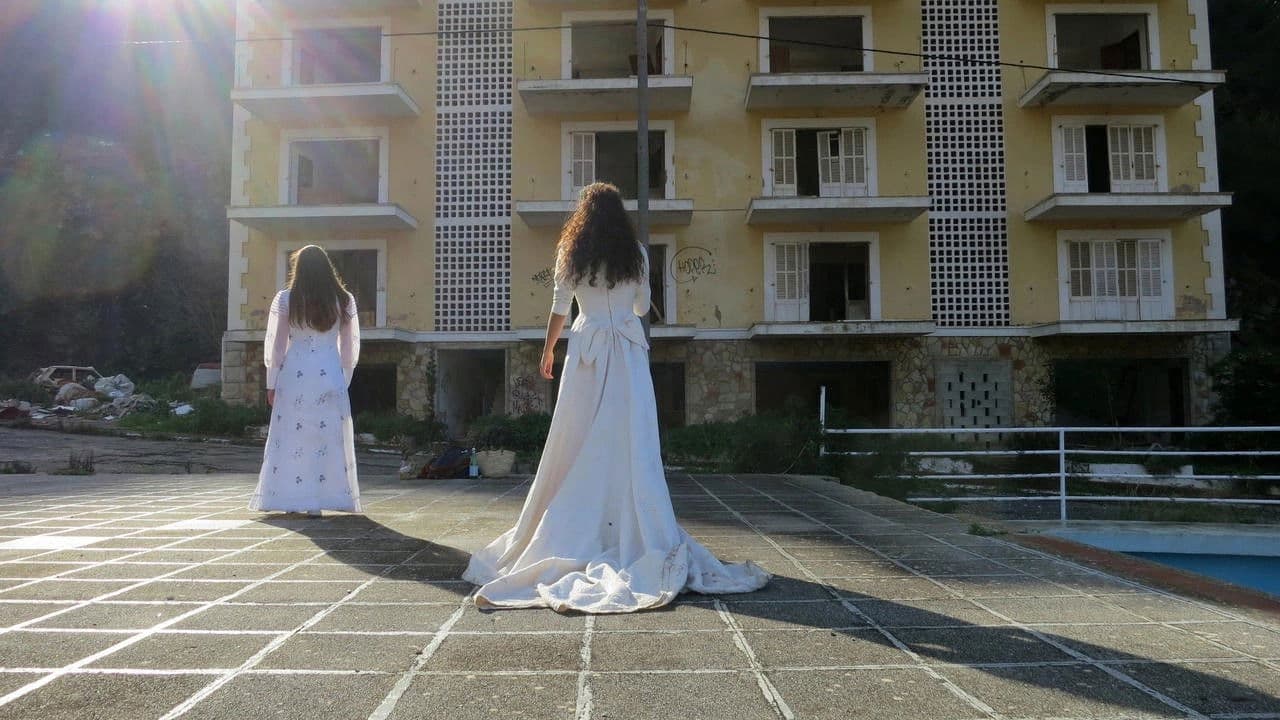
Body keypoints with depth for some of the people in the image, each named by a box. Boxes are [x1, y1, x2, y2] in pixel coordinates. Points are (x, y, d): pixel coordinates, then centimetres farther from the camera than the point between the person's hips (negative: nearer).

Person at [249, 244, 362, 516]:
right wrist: (344, 381, 16)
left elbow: (275, 346, 3)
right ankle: (317, 502, 5)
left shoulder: (286, 300, 0)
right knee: (327, 439, 4)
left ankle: (291, 499, 13)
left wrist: (271, 384, 10)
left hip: (294, 376, 0)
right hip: (330, 378, 1)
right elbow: (350, 348, 7)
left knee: (291, 438, 9)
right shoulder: (344, 301, 4)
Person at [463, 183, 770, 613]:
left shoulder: (571, 253, 4)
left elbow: (559, 308, 5)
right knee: (631, 441, -2)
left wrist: (548, 351, 17)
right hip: (628, 350, 0)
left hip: (586, 347, 0)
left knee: (578, 443, 5)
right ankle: (645, 536, -1)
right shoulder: (635, 253, 5)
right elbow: (643, 306, 13)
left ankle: (573, 534, 12)